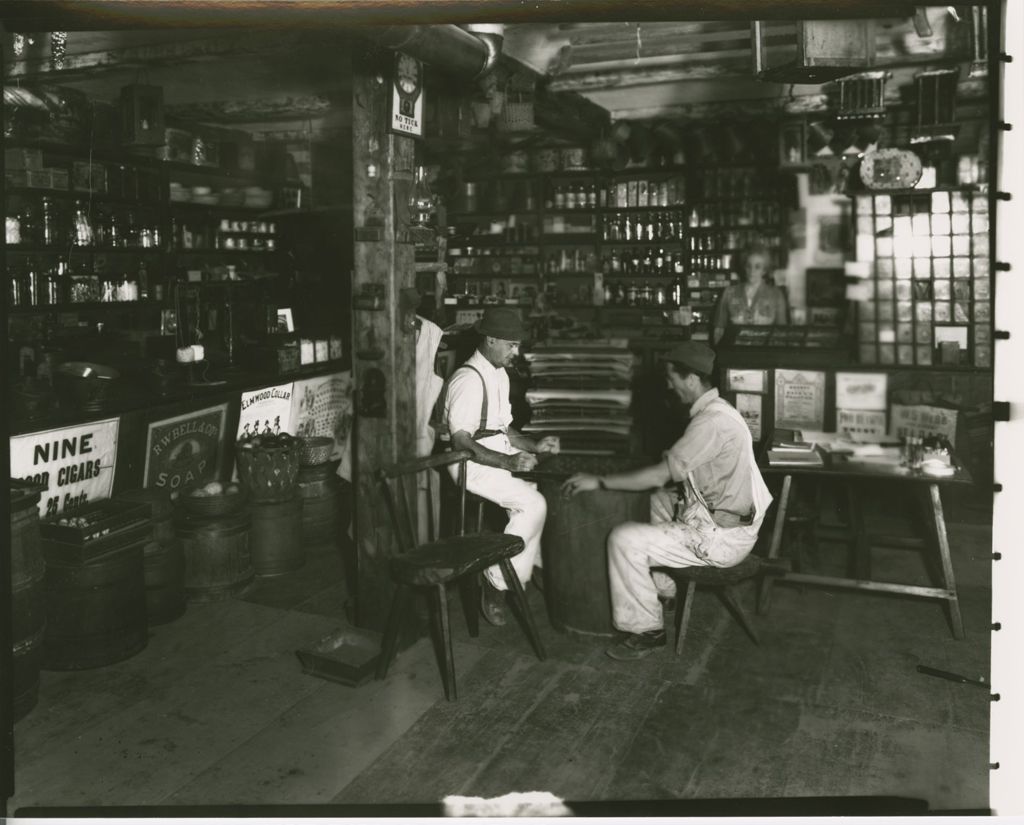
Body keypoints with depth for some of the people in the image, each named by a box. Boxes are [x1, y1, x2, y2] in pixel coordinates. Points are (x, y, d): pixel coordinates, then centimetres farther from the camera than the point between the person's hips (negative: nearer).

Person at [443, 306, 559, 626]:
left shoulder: (500, 374, 14)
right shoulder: (468, 379, -17)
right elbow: (461, 441, -22)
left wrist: (534, 446, 3)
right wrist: (508, 462, -28)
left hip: (502, 457, 9)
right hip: (473, 466, -9)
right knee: (533, 505, -24)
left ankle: (543, 566, 3)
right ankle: (496, 584, -12)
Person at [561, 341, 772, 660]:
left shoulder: (712, 421, -22)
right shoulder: (715, 410, 10)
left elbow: (662, 473, -24)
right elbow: (675, 468, 16)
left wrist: (599, 481, -17)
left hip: (722, 538, -10)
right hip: (724, 518, 10)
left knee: (624, 540, -14)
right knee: (654, 501, 24)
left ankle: (647, 631, -1)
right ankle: (665, 588, 29)